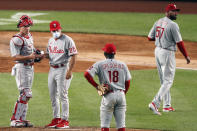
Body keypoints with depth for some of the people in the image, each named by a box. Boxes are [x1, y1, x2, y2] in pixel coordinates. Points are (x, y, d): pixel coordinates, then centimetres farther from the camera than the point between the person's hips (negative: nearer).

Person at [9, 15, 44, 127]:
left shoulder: (29, 36, 15)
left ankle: (22, 119, 15)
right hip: (22, 68, -9)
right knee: (26, 94, -14)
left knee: (26, 95, 10)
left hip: (30, 67, 9)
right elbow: (15, 57, -19)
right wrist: (29, 57, -29)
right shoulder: (16, 39, -13)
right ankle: (15, 120, -12)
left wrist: (38, 56, 4)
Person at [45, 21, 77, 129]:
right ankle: (56, 119, 17)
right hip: (52, 69, 8)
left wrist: (69, 71, -20)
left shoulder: (67, 40, -9)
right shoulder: (51, 40, 14)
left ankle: (65, 120, -5)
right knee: (53, 95, 9)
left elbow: (73, 56, -12)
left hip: (63, 69, -8)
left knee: (62, 95, -8)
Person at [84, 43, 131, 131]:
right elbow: (127, 82, 12)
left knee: (105, 123, 2)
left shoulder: (100, 64, 1)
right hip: (121, 94, 3)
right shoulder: (122, 65, 10)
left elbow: (87, 74, -11)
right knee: (121, 123, 7)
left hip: (108, 96, -3)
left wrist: (96, 86, -4)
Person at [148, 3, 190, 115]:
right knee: (168, 81, -4)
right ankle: (155, 103, -17)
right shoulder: (173, 25, -17)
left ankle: (167, 105, 23)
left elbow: (150, 37, 11)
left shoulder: (158, 22, 7)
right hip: (167, 53, -8)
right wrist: (186, 56, -6)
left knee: (164, 81, 17)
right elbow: (179, 43, -15)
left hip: (158, 51, 8)